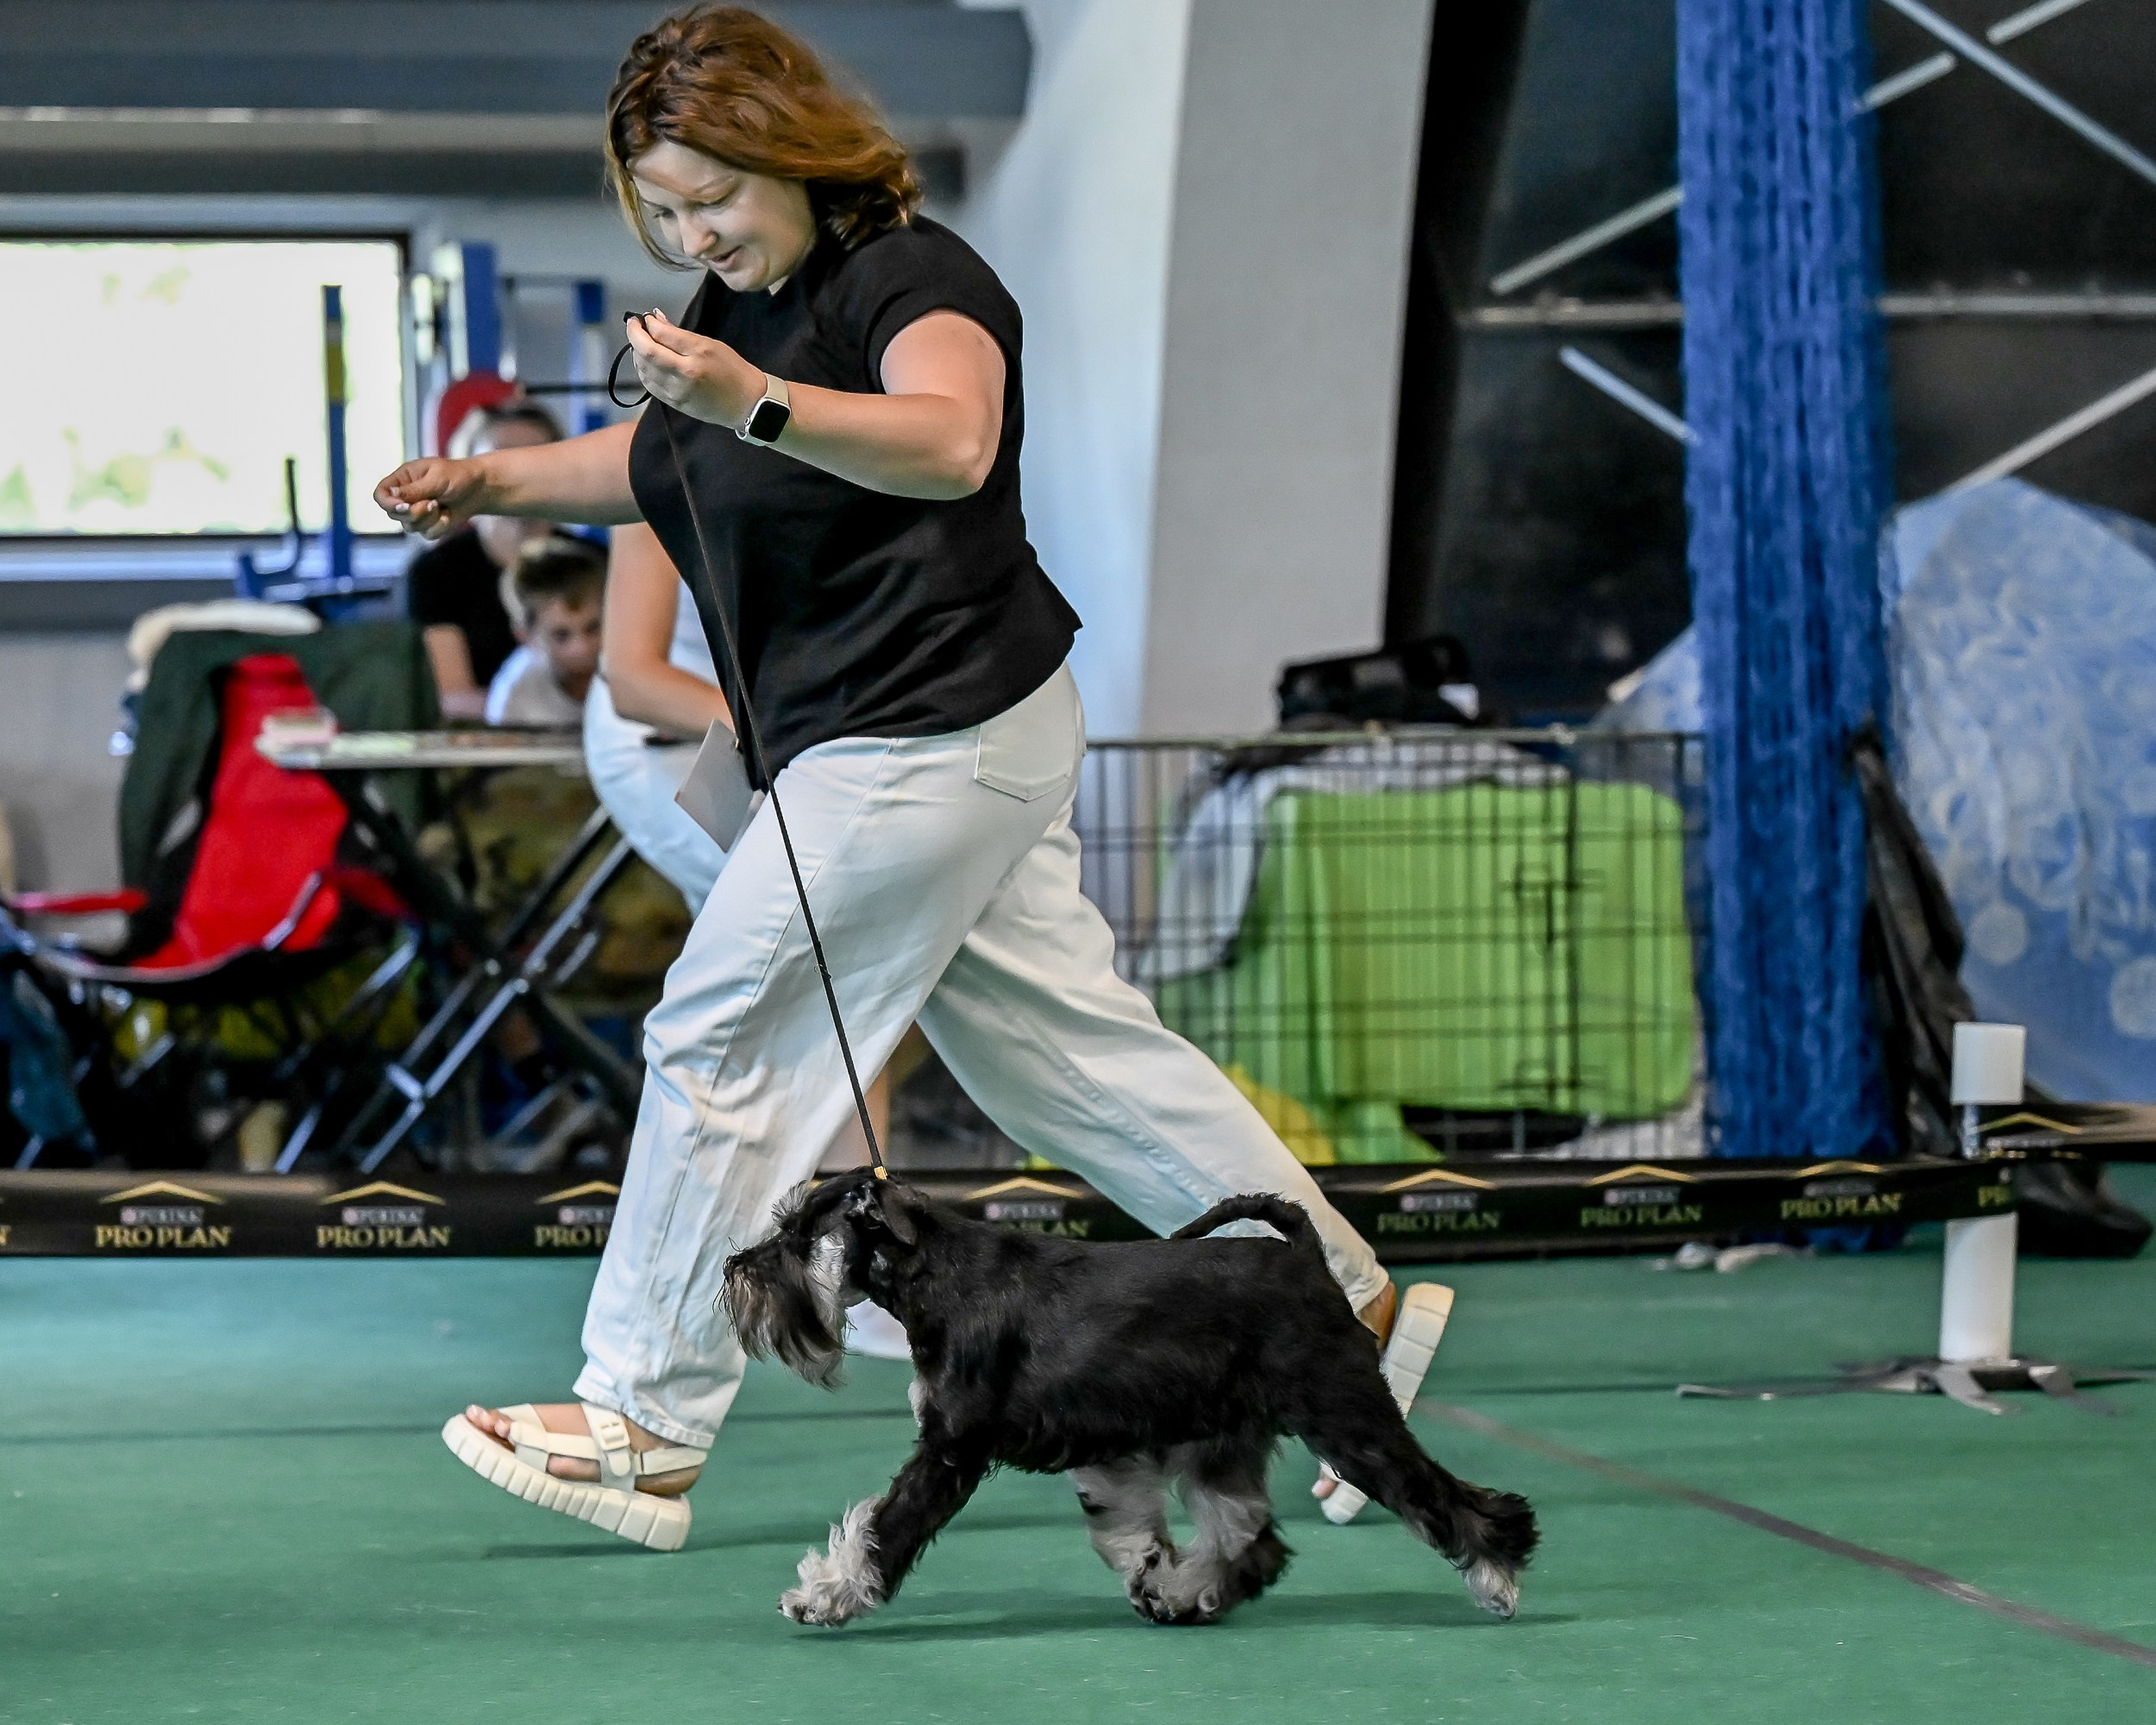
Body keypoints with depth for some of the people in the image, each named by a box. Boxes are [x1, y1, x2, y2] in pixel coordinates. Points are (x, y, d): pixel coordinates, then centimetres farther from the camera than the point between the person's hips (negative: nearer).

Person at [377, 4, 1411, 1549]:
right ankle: (1341, 1297, 22)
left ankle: (643, 1432, 1)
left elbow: (950, 444, -40)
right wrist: (494, 482, 14)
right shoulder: (745, 293, 10)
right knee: (1070, 1046, 14)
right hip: (943, 743, 10)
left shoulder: (914, 280, -18)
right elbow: (663, 461, 28)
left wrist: (757, 404, -53)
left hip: (933, 747, -10)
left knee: (725, 1044, -6)